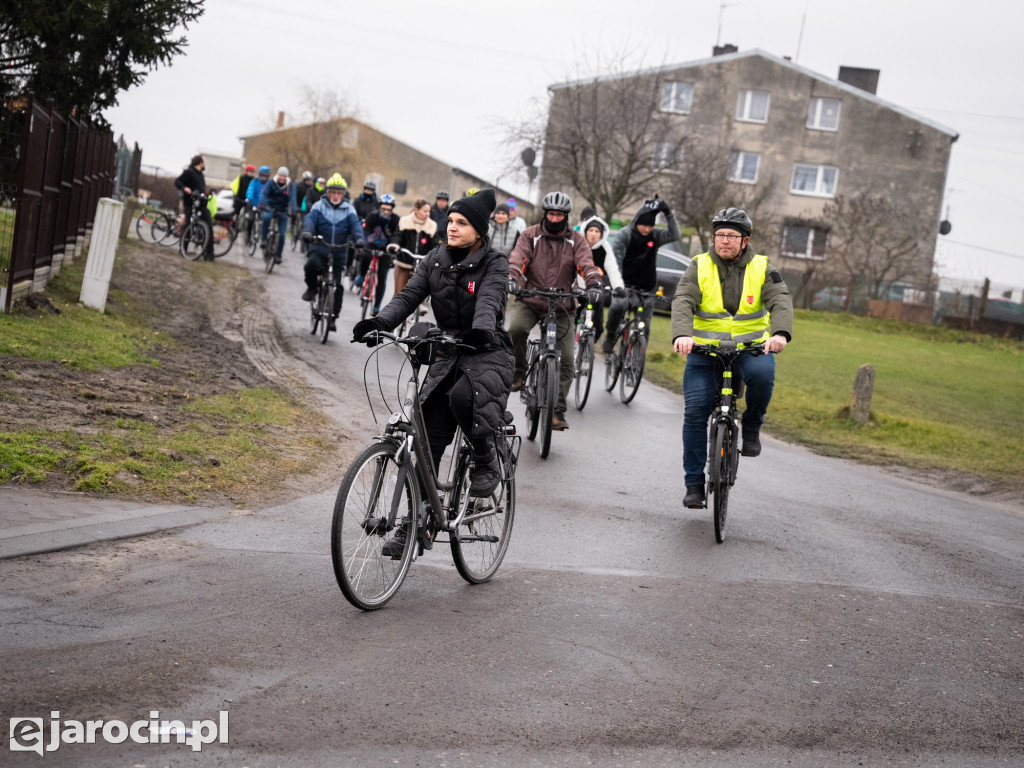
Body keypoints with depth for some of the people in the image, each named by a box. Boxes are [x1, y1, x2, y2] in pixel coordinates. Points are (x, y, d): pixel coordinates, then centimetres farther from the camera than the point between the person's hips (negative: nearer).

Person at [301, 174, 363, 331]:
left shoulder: (349, 209, 6)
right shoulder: (319, 206, 4)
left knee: (337, 286, -2)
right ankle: (311, 287, -3)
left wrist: (359, 239, -29)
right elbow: (310, 219, -11)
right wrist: (307, 232, -33)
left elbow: (355, 225, -8)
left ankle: (332, 318, 10)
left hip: (339, 253, 1)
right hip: (319, 248, -1)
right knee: (312, 264, -34)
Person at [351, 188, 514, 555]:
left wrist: (481, 330, -48)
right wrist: (379, 322, -26)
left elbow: (488, 301, -25)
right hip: (447, 356, 4)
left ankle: (487, 464, -11)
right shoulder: (436, 260, 5)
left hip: (488, 353, -4)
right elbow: (409, 296, -6)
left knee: (462, 395, -37)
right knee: (428, 443, -2)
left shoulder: (495, 264, -7)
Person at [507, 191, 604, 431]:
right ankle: (519, 373, -8)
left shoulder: (576, 240, 4)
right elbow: (518, 259, -11)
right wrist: (512, 279, -33)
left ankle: (557, 410, 4)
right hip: (529, 301, -1)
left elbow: (586, 264, -11)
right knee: (516, 328, -34)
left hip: (561, 306, 1)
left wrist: (594, 284, -32)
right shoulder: (531, 235, 3)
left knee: (566, 361, -6)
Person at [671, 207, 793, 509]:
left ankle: (751, 427, -6)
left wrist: (780, 333, -35)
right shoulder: (699, 267, 0)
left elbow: (781, 301, -13)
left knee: (763, 372, -34)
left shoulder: (762, 268, 1)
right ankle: (694, 483, 3)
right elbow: (683, 302, -15)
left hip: (751, 348, 0)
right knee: (695, 412, -10)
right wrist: (682, 334, -36)